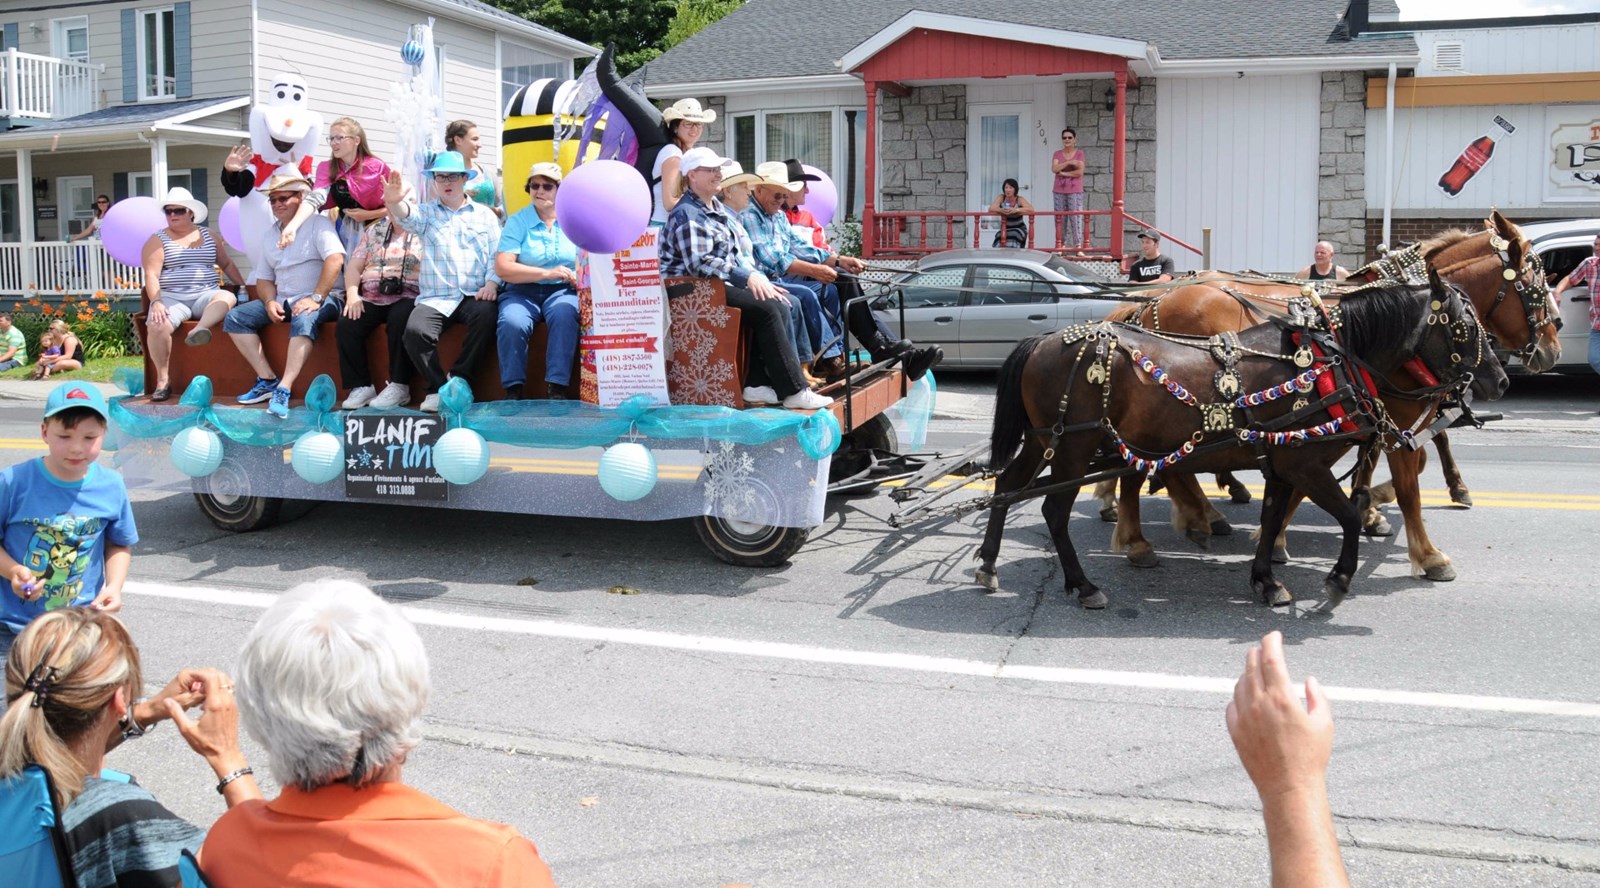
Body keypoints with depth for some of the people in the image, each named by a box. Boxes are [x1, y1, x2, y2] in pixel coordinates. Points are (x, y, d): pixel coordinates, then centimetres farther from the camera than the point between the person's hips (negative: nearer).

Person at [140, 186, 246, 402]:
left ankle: (198, 331, -57)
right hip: (172, 297, -2)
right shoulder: (158, 240, 7)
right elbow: (151, 275, -4)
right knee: (157, 325, -33)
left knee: (227, 297, -33)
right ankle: (163, 379, -21)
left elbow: (227, 264, 26)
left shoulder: (210, 236, 16)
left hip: (206, 295, 2)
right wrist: (156, 302, -19)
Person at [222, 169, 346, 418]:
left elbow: (335, 259, -18)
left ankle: (284, 389, -45)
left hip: (321, 298, -7)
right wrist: (270, 301, -6)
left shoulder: (317, 223, -2)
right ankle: (268, 379, -14)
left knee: (303, 320, -39)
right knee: (234, 318, -6)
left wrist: (315, 298, -25)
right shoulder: (269, 236, 18)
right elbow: (264, 279, 17)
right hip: (282, 301, 7)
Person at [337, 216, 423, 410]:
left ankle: (399, 386, -25)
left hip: (406, 297, -4)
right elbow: (354, 266, 15)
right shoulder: (373, 231, 21)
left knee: (399, 320, -36)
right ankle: (361, 386, -14)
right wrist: (352, 295, -2)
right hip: (371, 298, 4)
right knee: (346, 325, -23)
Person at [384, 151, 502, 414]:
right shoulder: (426, 212, 16)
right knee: (415, 330, -29)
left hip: (474, 296, 0)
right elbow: (407, 216, -8)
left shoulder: (485, 215, 17)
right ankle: (437, 388, -9)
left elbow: (495, 255, 9)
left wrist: (491, 284, -10)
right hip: (435, 297, 0)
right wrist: (394, 203, -33)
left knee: (486, 315, -35)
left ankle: (458, 380, -17)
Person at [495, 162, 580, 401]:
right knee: (512, 322, -32)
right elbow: (502, 267, -6)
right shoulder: (518, 221, 5)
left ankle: (557, 389, -31)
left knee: (564, 315, -34)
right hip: (523, 291, 0)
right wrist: (547, 274, -15)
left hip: (562, 291, 0)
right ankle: (513, 390, -20)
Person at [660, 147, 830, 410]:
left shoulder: (721, 211, 22)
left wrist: (760, 281, 7)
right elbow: (699, 263, -22)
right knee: (766, 308, -24)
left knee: (779, 306, -13)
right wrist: (747, 277, -25)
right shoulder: (687, 215, -9)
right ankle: (793, 392, -23)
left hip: (726, 286, 9)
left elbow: (744, 255, 26)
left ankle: (758, 383, -15)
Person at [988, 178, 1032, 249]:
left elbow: (1031, 209, -28)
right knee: (999, 243, -25)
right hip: (1005, 229, 2)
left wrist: (1016, 210, -43)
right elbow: (991, 209, -17)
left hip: (1018, 229, -2)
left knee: (1011, 244, -29)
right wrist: (1001, 210, -39)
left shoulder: (1020, 199, -12)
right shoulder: (1001, 198, -6)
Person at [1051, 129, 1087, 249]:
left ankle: (1078, 245, -9)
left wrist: (1064, 173, -7)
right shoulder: (1057, 154, 10)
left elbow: (1080, 172, -8)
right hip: (1059, 191, 3)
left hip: (1075, 191, -3)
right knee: (1060, 218, 2)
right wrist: (1069, 163, -15)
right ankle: (1060, 245, 8)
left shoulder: (1079, 153, 3)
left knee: (1076, 217, -9)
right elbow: (1054, 169, -7)